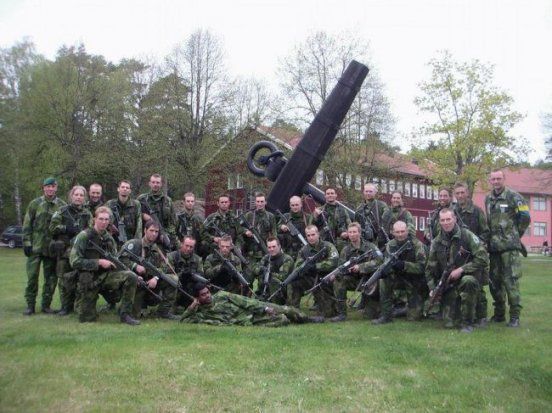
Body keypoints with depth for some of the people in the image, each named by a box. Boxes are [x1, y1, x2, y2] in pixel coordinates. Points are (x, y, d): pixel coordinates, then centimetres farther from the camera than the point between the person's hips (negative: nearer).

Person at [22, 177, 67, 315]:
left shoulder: (62, 206, 4)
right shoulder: (35, 204, 2)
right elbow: (27, 225, 3)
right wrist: (26, 242, -4)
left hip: (53, 248, 1)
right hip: (36, 247, -1)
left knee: (51, 278, 5)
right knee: (32, 276, -1)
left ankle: (46, 305, 17)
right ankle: (30, 305, 10)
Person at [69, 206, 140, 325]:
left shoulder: (109, 238, 7)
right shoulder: (84, 236, -10)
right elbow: (74, 261, -18)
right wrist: (99, 262, -22)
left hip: (105, 276, 4)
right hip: (88, 279, -4)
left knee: (130, 277, -22)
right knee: (87, 319, -12)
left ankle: (125, 314, -13)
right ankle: (80, 303, 24)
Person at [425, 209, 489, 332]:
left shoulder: (467, 236, -10)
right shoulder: (436, 242, 3)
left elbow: (483, 259, -15)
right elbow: (430, 268, 10)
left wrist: (461, 269, -20)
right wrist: (432, 288, -1)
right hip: (448, 284, 3)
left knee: (468, 281, -40)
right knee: (449, 324, -8)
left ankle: (467, 322, -22)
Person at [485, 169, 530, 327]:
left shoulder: (513, 197, -3)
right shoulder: (488, 199, 15)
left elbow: (525, 217, -3)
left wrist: (515, 234, 3)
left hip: (510, 246, -6)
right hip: (493, 246, 6)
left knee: (511, 281, -8)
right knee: (494, 281, 10)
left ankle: (515, 316, -2)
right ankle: (499, 313, 21)